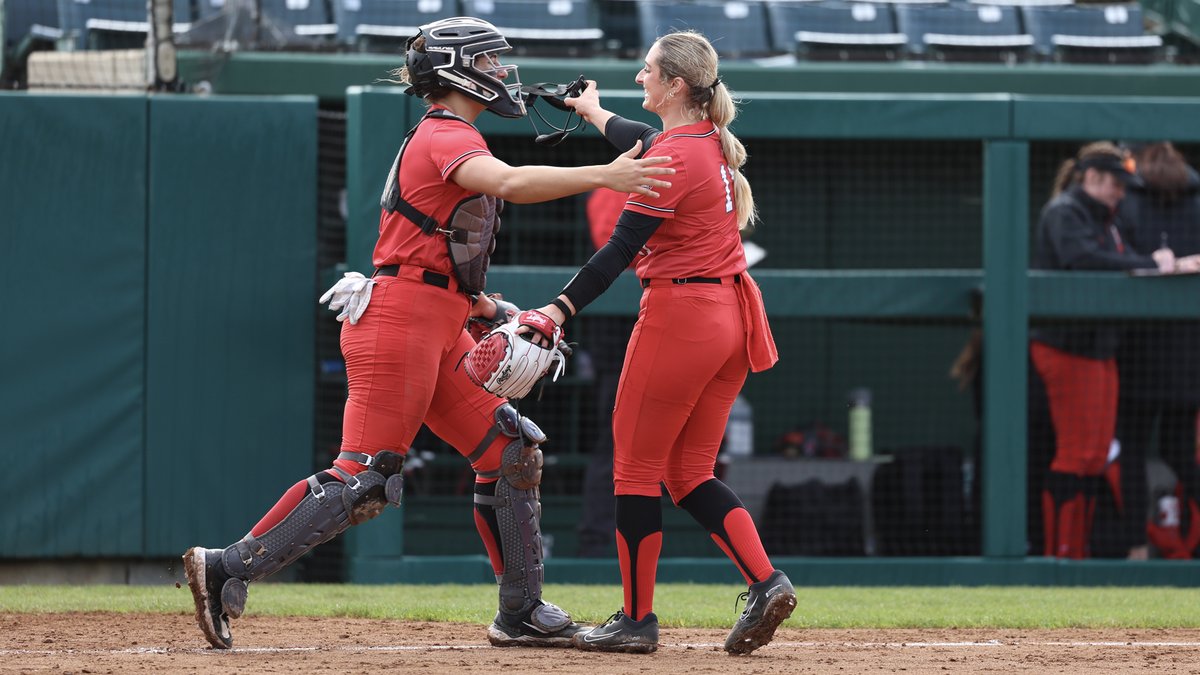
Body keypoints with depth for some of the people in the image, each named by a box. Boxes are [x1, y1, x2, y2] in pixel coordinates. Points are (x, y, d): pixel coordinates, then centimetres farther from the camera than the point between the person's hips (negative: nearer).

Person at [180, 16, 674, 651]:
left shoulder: (443, 138, 22)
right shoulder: (447, 137, -11)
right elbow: (508, 182, -31)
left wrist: (476, 302, 14)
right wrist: (602, 175, -38)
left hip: (441, 333, 11)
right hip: (400, 318, -11)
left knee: (510, 450, 8)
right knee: (362, 479, -13)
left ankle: (520, 613, 12)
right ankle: (226, 571, -10)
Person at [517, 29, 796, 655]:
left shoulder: (673, 159, -16)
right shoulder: (712, 139, 10)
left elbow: (620, 249, -20)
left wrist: (561, 308, -22)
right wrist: (595, 114, 50)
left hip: (679, 315, -9)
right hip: (733, 316, 9)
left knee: (636, 464, 2)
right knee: (690, 473, 12)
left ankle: (636, 618, 5)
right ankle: (766, 581, -5)